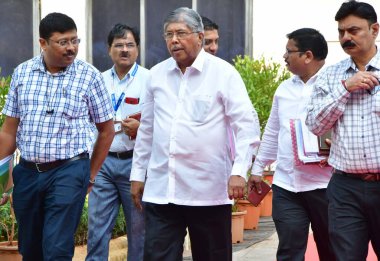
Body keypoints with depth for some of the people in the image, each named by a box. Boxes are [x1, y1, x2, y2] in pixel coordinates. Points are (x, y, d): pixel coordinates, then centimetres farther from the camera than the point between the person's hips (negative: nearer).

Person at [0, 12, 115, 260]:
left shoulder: (89, 76, -3)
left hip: (69, 172, -4)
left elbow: (106, 130, 6)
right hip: (27, 172, 4)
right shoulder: (22, 73, 5)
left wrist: (91, 175, 7)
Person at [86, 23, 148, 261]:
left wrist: (141, 129, -21)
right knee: (98, 226, 2)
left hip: (134, 161, -4)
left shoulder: (149, 80, -1)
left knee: (138, 228, 4)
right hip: (103, 161, 4)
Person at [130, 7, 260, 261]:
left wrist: (239, 171, -16)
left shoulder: (223, 73, -3)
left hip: (209, 191, -3)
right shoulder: (157, 74, 10)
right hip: (161, 190, 4)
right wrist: (138, 174, 17)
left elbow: (248, 124, -7)